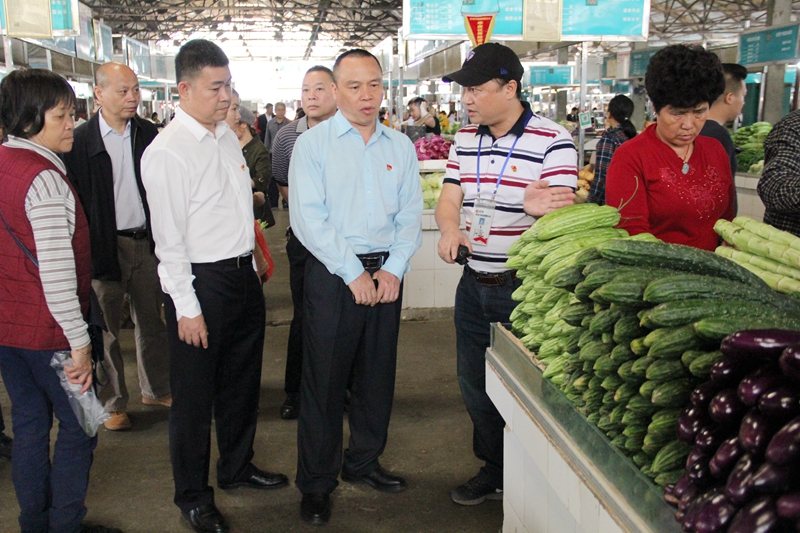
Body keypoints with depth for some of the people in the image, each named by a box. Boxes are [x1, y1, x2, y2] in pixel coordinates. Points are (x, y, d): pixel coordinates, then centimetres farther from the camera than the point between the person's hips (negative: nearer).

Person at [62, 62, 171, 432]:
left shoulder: (150, 135, 4)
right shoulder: (80, 141, -6)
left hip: (147, 242, 3)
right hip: (104, 246, -3)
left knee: (151, 321, 13)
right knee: (105, 328, 7)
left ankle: (156, 389, 29)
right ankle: (113, 402, 22)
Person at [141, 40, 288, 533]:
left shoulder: (228, 135, 9)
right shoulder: (167, 153, -16)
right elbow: (169, 238, -16)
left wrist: (251, 266, 17)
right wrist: (186, 307, -16)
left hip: (243, 275, 8)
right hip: (202, 283, -8)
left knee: (243, 381, 21)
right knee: (195, 397, 6)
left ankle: (237, 467, 42)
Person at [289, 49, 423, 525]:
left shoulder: (401, 146, 10)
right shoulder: (313, 143, -2)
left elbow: (411, 214, 7)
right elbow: (308, 218, -9)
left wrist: (393, 270, -6)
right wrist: (353, 272, -13)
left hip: (387, 275, 4)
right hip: (333, 274, -4)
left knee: (378, 374, 12)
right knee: (324, 379, 2)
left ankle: (364, 462, 32)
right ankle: (317, 482, 17)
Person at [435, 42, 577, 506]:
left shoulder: (553, 141, -13)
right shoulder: (465, 139, 7)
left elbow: (561, 213, -19)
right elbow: (449, 197, 3)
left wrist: (540, 209, -42)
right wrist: (449, 228, -19)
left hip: (527, 288, -6)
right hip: (474, 284, 7)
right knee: (475, 387, 17)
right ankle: (494, 472, 38)